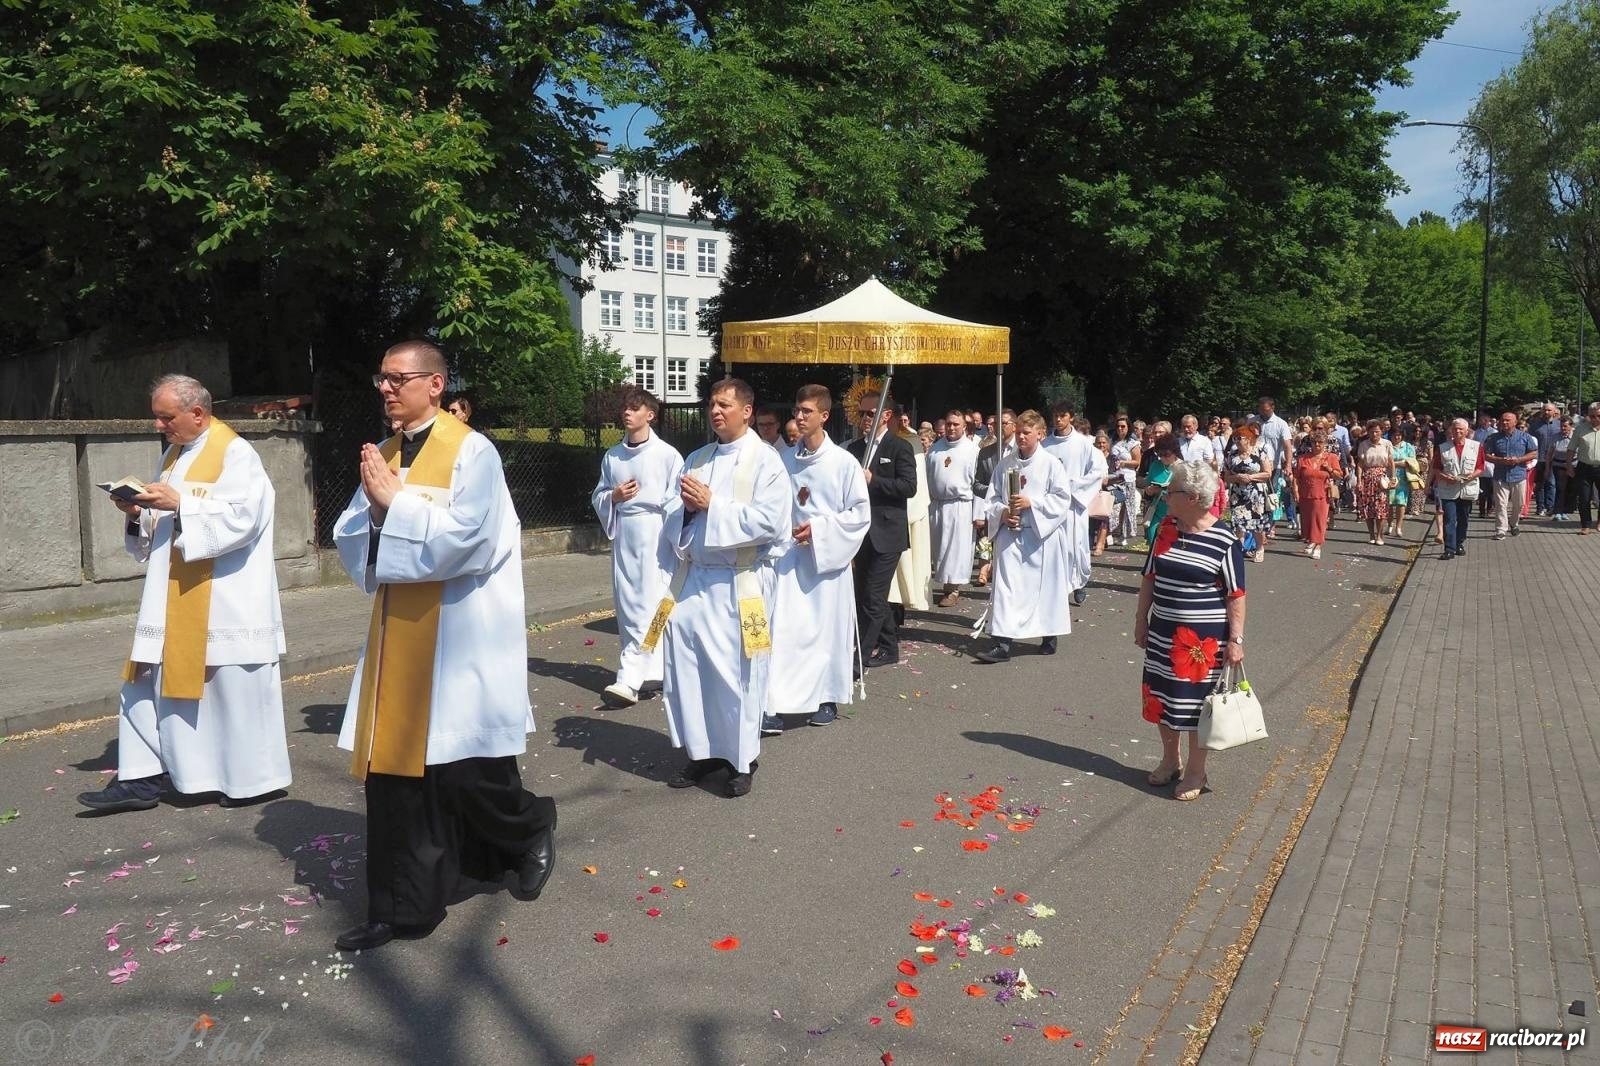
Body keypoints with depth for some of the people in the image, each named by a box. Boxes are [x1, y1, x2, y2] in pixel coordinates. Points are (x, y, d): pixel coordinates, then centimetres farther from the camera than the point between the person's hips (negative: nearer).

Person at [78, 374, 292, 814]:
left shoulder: (234, 453, -10)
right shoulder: (174, 454, 15)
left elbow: (241, 517, -21)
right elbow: (163, 526, 19)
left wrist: (179, 504, -23)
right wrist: (139, 513, -1)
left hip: (224, 603, -8)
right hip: (175, 603, 8)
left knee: (234, 685, 0)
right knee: (150, 683, 7)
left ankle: (256, 777, 14)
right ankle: (144, 778, 14)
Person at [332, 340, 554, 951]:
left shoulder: (471, 452, -8)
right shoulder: (382, 458, 11)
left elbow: (464, 536, -19)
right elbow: (350, 539, 8)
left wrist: (394, 502, -16)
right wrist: (373, 506, -11)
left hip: (458, 636, -6)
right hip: (399, 634, 6)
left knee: (466, 769, 0)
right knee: (394, 769, 5)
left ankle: (532, 831, 31)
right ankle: (401, 908, 19)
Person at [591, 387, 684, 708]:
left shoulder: (667, 454, -4)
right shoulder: (612, 456, 11)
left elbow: (676, 501, -4)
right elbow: (598, 496, 19)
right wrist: (613, 497, -3)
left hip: (656, 534, -5)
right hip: (624, 534, 6)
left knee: (649, 606, -11)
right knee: (627, 604, 8)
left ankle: (629, 679, -14)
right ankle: (650, 671, 20)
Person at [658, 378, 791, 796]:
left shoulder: (766, 460, -6)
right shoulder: (696, 459, 13)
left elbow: (768, 522, -17)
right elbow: (675, 520, 15)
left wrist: (711, 505, -16)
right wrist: (687, 507, -8)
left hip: (740, 583, -5)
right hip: (695, 577, 6)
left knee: (738, 673, 1)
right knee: (685, 661, 4)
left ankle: (742, 759, 17)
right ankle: (703, 749, 20)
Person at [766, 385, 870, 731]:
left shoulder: (843, 463, -6)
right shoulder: (785, 460, 4)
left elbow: (861, 514, -5)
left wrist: (819, 528, -14)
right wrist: (782, 532, -1)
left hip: (827, 556, -2)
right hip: (790, 556, 2)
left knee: (828, 628, 8)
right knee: (782, 628, -5)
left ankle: (828, 699, 24)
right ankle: (776, 705, -4)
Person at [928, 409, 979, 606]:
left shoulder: (972, 449, -2)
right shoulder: (935, 448, 11)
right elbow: (927, 476, 15)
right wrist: (927, 501, 8)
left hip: (959, 505, -5)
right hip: (935, 504, 5)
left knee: (956, 546, -2)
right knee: (937, 545, 9)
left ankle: (954, 589, 4)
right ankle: (945, 585, 19)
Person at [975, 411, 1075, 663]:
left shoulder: (1051, 463, -6)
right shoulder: (1006, 463, 5)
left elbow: (1062, 498, -9)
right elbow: (993, 496, 9)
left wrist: (1031, 503, -18)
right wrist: (1002, 512, -10)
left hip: (1042, 534, -2)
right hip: (1010, 533, 3)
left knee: (1046, 586, 9)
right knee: (1006, 586, -4)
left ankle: (1049, 636, 28)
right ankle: (1002, 643, -5)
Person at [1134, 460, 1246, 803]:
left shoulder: (1225, 541, -13)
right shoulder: (1165, 528, 1)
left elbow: (1236, 595, -10)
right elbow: (1150, 577, 9)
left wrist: (1236, 640, -13)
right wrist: (1141, 619, 10)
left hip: (1204, 637, -5)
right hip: (1163, 631, 5)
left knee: (1195, 704, 6)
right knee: (1162, 697, 14)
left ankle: (1196, 771, 22)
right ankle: (1170, 761, 34)